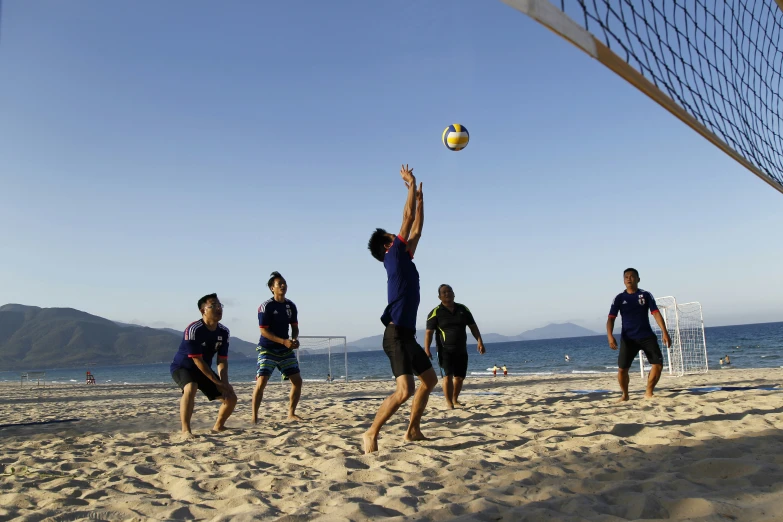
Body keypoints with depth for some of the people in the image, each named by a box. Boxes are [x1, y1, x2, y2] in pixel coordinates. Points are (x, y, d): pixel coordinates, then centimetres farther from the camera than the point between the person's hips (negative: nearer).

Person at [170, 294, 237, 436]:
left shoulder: (224, 332, -8)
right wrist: (218, 383, -26)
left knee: (231, 397, 0)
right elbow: (197, 360, -27)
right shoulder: (193, 329, -28)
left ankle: (218, 426, 26)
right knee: (191, 388, -39)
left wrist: (224, 383, -22)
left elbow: (222, 360, -6)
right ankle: (186, 430, -29)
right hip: (182, 366, -6)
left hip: (204, 369, 7)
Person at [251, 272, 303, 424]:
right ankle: (254, 417, -3)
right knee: (261, 381, -15)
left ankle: (291, 414, 17)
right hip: (267, 349, -6)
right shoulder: (266, 306, -13)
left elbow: (295, 326, 12)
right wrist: (284, 341, -23)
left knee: (297, 380, 2)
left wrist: (295, 339, -9)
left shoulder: (290, 305, 4)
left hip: (286, 350, 6)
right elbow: (264, 331, -16)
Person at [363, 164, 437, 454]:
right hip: (396, 334, -10)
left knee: (430, 381, 17)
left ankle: (413, 430, 23)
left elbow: (416, 229, 25)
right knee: (405, 390, -18)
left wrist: (420, 198, 28)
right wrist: (411, 184, 3)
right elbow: (407, 219, -5)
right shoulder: (393, 257, -5)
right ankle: (371, 434, -9)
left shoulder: (404, 261, 17)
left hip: (408, 334, 10)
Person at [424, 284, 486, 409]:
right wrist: (427, 349, -20)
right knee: (448, 375, -15)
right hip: (445, 350, -4)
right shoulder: (436, 312, -5)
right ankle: (448, 402, -8)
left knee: (460, 376, 9)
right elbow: (429, 332, -10)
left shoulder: (463, 309, 8)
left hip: (461, 350, 4)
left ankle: (455, 399, 27)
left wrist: (479, 341, 1)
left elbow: (473, 327, 12)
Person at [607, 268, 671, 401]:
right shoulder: (620, 298, 1)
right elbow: (611, 318, -3)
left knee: (658, 364, -11)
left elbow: (656, 313, -3)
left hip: (647, 336, 0)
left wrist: (665, 332, -15)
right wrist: (610, 336, -19)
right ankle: (625, 395, 17)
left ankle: (649, 393, 9)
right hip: (628, 338, 0)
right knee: (622, 369, -7)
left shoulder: (646, 295, 2)